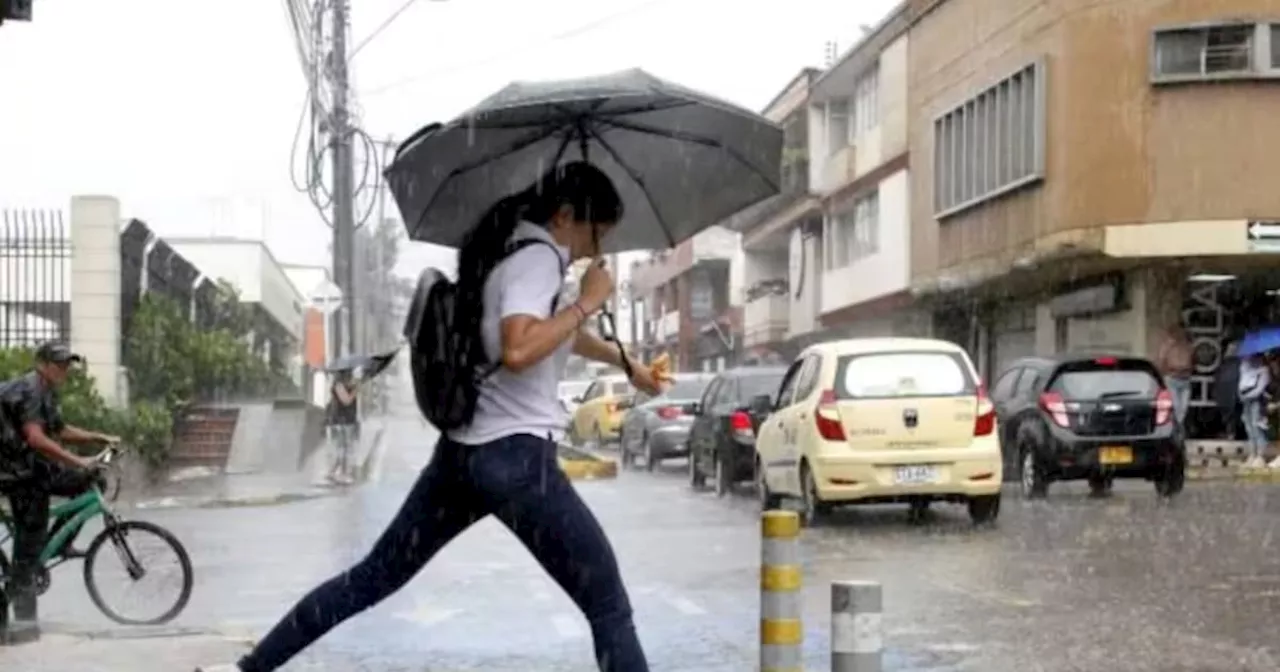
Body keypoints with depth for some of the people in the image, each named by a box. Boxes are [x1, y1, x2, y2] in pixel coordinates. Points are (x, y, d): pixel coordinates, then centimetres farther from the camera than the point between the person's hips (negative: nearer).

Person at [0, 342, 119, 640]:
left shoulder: (47, 393, 12)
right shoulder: (28, 391, -19)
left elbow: (61, 431, 22)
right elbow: (35, 438, -31)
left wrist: (100, 437, 12)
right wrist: (77, 461, -33)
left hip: (39, 469, 9)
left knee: (89, 481, 10)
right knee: (29, 544, -7)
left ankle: (60, 543, 14)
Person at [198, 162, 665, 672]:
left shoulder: (510, 252, 18)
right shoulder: (538, 257, -11)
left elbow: (561, 335, 36)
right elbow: (518, 351, -30)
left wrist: (627, 365, 49)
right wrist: (587, 302, -17)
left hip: (462, 452, 9)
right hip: (517, 458, -9)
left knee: (374, 576, 17)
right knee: (609, 611, -1)